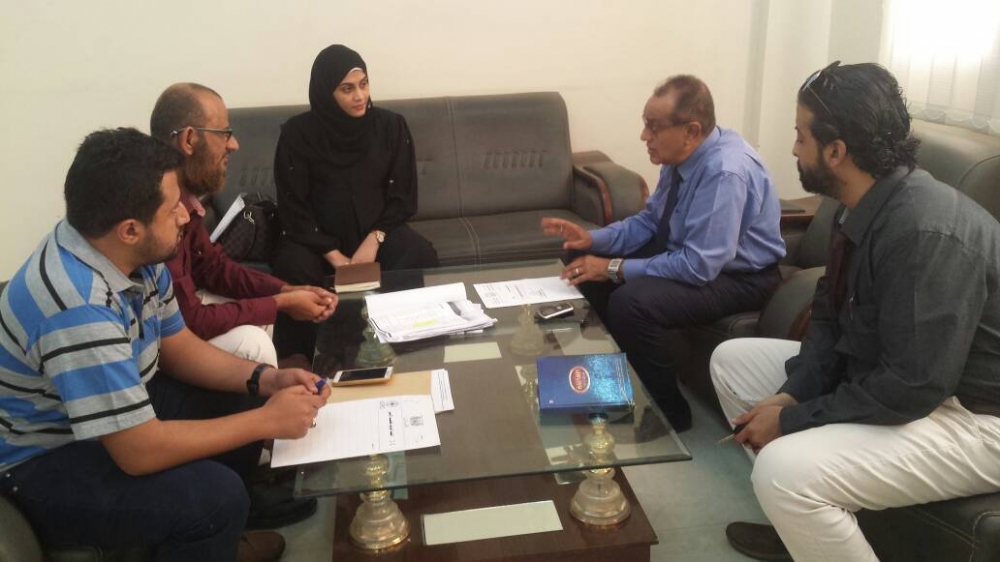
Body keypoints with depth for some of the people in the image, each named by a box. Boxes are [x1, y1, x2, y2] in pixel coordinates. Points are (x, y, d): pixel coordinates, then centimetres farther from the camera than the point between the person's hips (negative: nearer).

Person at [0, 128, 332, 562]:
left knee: (239, 401, 7)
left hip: (118, 413, 9)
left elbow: (176, 346, 5)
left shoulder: (133, 255, -8)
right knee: (215, 493, -27)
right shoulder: (79, 306, -35)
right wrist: (266, 421, -24)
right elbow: (139, 451, -33)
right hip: (45, 464, -9)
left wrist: (265, 379, -10)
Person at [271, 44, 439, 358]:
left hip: (377, 230, 2)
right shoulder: (298, 133, -6)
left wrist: (374, 239, -15)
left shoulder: (391, 126, 0)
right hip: (316, 236, -1)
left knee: (421, 257, -28)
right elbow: (293, 208, -7)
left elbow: (403, 196, 1)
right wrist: (334, 256, -18)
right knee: (293, 268, -33)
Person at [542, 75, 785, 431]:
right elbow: (649, 222, 6)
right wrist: (592, 239, -10)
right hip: (687, 251, 9)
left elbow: (699, 266, -33)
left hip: (738, 276, -9)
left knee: (630, 301, -31)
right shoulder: (682, 157, -6)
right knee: (588, 269, 3)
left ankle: (668, 413, -9)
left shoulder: (725, 172, -31)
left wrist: (615, 269, -27)